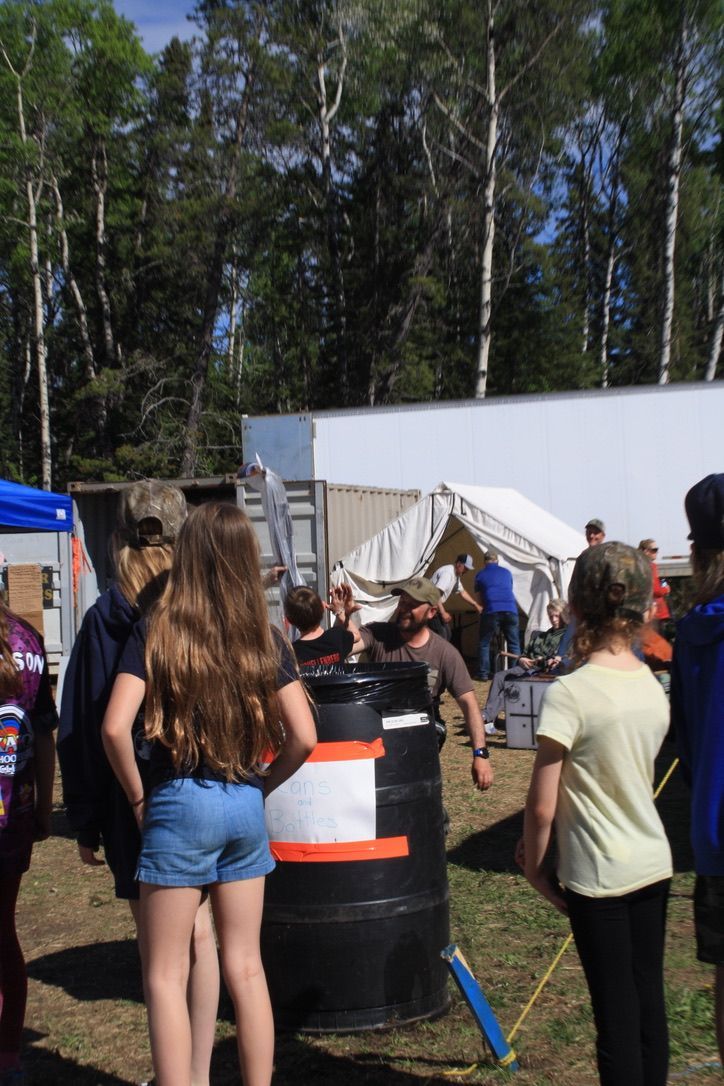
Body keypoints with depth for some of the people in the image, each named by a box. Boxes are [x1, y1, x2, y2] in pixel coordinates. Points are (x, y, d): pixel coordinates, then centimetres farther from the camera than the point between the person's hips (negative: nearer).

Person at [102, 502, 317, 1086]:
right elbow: (303, 736, -1)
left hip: (179, 804, -4)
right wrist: (260, 785, 12)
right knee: (245, 967, 16)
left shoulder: (157, 631, -8)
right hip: (245, 807, 4)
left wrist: (137, 796, -2)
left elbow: (115, 728, -17)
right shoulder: (265, 638, 1)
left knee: (165, 975, 8)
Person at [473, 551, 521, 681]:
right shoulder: (507, 572, 21)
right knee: (514, 644, 12)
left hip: (491, 612, -2)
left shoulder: (480, 575, 14)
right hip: (510, 610, 2)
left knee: (484, 643, 10)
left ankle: (483, 674, 7)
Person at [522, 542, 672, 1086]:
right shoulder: (653, 686, -1)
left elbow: (541, 806, -16)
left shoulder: (569, 694, -20)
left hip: (598, 877, -6)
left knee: (616, 1015, 4)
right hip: (654, 864, 6)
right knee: (649, 1003, 17)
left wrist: (534, 865, -2)